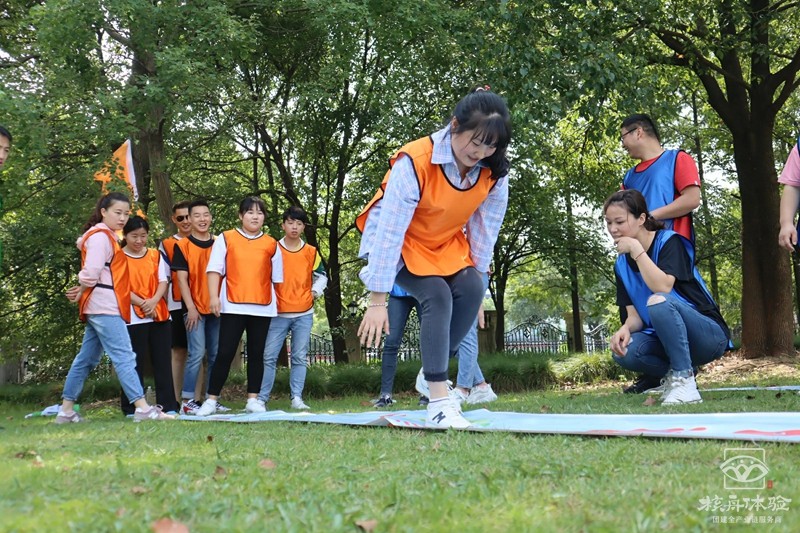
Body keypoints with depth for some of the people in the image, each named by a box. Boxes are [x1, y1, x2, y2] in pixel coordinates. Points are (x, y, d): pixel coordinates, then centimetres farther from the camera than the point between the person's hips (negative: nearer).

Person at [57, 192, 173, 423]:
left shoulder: (108, 237, 21)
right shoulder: (100, 237, -10)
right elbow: (91, 273, -16)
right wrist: (81, 293, -1)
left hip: (100, 308, 10)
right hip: (104, 308, -10)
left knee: (86, 359, 12)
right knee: (124, 357, -14)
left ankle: (66, 410, 17)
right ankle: (142, 408, -18)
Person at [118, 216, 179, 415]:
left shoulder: (155, 255, 12)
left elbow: (163, 281, 6)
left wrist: (153, 301, -11)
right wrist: (141, 303, -15)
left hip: (159, 315, 4)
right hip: (133, 318, -3)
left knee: (163, 362, 3)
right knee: (135, 363, -2)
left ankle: (168, 405, 8)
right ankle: (132, 408, 6)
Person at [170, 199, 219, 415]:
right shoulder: (182, 245, 1)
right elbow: (182, 278, -4)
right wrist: (190, 307, -10)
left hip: (216, 308, 4)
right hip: (195, 309, -4)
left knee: (216, 355, 6)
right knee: (197, 354, -11)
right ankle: (187, 401, -5)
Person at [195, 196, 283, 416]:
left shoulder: (271, 244, 11)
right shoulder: (225, 238, 6)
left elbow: (277, 278, 15)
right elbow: (215, 269, 0)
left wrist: (278, 302, 11)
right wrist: (214, 296, -10)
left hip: (263, 307, 2)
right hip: (232, 306, -2)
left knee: (256, 354, 6)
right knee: (225, 353, -3)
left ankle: (253, 400, 13)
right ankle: (211, 400, 4)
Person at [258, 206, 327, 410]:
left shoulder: (311, 252, 7)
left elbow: (321, 276, 13)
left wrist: (315, 291, -3)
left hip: (304, 313, 1)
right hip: (278, 313, -1)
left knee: (300, 357, 2)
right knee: (269, 356, -3)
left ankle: (297, 397, 6)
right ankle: (261, 398, 2)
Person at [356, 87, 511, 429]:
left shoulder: (494, 170, -18)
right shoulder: (414, 162, -33)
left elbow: (485, 227, -7)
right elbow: (389, 232, -33)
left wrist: (476, 277, -4)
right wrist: (378, 300, -31)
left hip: (446, 243, 5)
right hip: (402, 243, -5)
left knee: (471, 290, -21)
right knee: (437, 297, -26)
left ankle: (432, 372, -1)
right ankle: (438, 403, -22)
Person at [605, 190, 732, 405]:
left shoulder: (669, 241, -11)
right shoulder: (622, 264, 6)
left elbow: (663, 287, -28)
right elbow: (635, 315, 2)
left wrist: (636, 249, -24)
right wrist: (626, 328, -21)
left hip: (710, 336, -5)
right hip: (664, 339, 5)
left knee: (659, 302, -35)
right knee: (624, 351, -26)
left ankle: (684, 380, -23)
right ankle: (672, 374, 1)